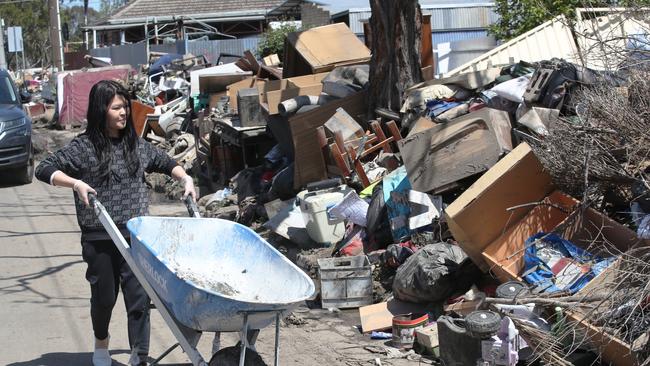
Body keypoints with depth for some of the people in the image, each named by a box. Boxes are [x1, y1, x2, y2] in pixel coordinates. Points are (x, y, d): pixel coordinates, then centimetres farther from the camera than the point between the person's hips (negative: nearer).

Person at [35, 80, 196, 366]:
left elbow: (165, 163, 22)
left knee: (139, 298, -2)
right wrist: (76, 183, -23)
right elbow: (44, 170, -9)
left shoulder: (136, 144, 7)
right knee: (104, 296, 13)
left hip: (135, 235, 2)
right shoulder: (84, 147, -6)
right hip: (100, 238, -2)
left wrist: (185, 178, 5)